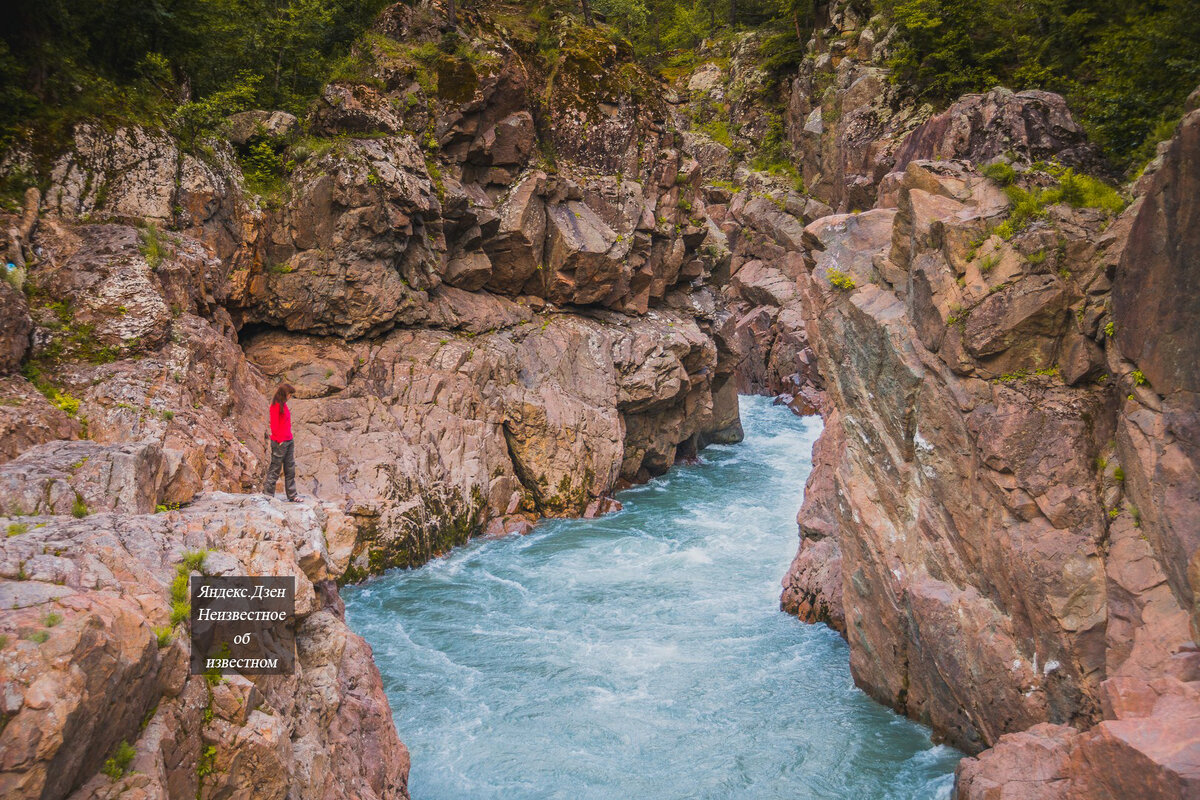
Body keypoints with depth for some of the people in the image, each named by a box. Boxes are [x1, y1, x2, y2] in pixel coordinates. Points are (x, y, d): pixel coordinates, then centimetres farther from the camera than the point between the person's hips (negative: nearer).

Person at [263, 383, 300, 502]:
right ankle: (268, 494, 8)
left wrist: (290, 440, 13)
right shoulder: (276, 406, -13)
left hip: (288, 441, 9)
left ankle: (292, 495, 15)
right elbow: (274, 425, -15)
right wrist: (279, 440, -15)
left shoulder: (284, 405, 13)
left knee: (290, 468, 10)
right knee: (275, 468, 0)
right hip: (279, 442, -9)